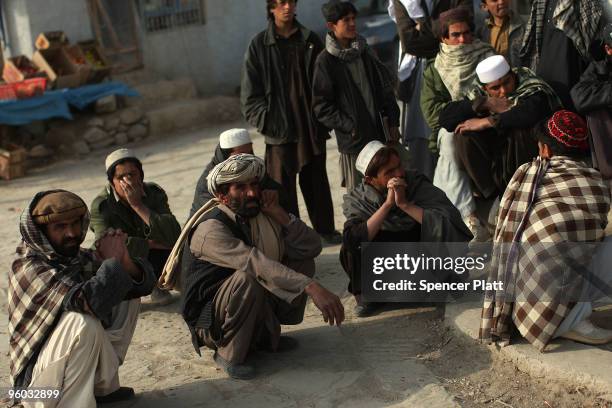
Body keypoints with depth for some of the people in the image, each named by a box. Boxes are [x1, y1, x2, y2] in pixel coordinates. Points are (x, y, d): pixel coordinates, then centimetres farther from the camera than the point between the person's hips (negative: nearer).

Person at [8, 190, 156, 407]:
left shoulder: (82, 258, 0)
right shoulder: (29, 268, -22)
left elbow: (144, 283, -3)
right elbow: (93, 301, -38)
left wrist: (123, 260, -23)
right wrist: (112, 259, -21)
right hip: (40, 383, -8)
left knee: (129, 290, 8)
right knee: (83, 320, -33)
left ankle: (103, 387, 10)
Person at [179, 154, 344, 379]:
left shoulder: (259, 217, 0)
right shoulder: (210, 229, -24)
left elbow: (312, 247, -4)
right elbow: (255, 263, -39)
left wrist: (277, 213, -17)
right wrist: (312, 288, -47)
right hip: (210, 321, -7)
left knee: (303, 262, -5)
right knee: (248, 278, -36)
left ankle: (265, 335, 5)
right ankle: (228, 354, -15)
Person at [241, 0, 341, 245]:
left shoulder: (310, 41, 7)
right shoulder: (259, 45, -1)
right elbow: (250, 94, -1)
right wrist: (266, 121, -10)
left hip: (311, 126, 3)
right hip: (280, 129, -3)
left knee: (316, 181, 11)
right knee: (283, 186, 0)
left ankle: (325, 229, 23)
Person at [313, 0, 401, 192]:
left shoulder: (365, 52, 7)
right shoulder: (325, 61, -7)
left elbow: (386, 87, 13)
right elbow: (322, 106, -7)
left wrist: (393, 123, 7)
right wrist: (349, 127, -12)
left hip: (379, 133, 5)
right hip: (353, 140, -5)